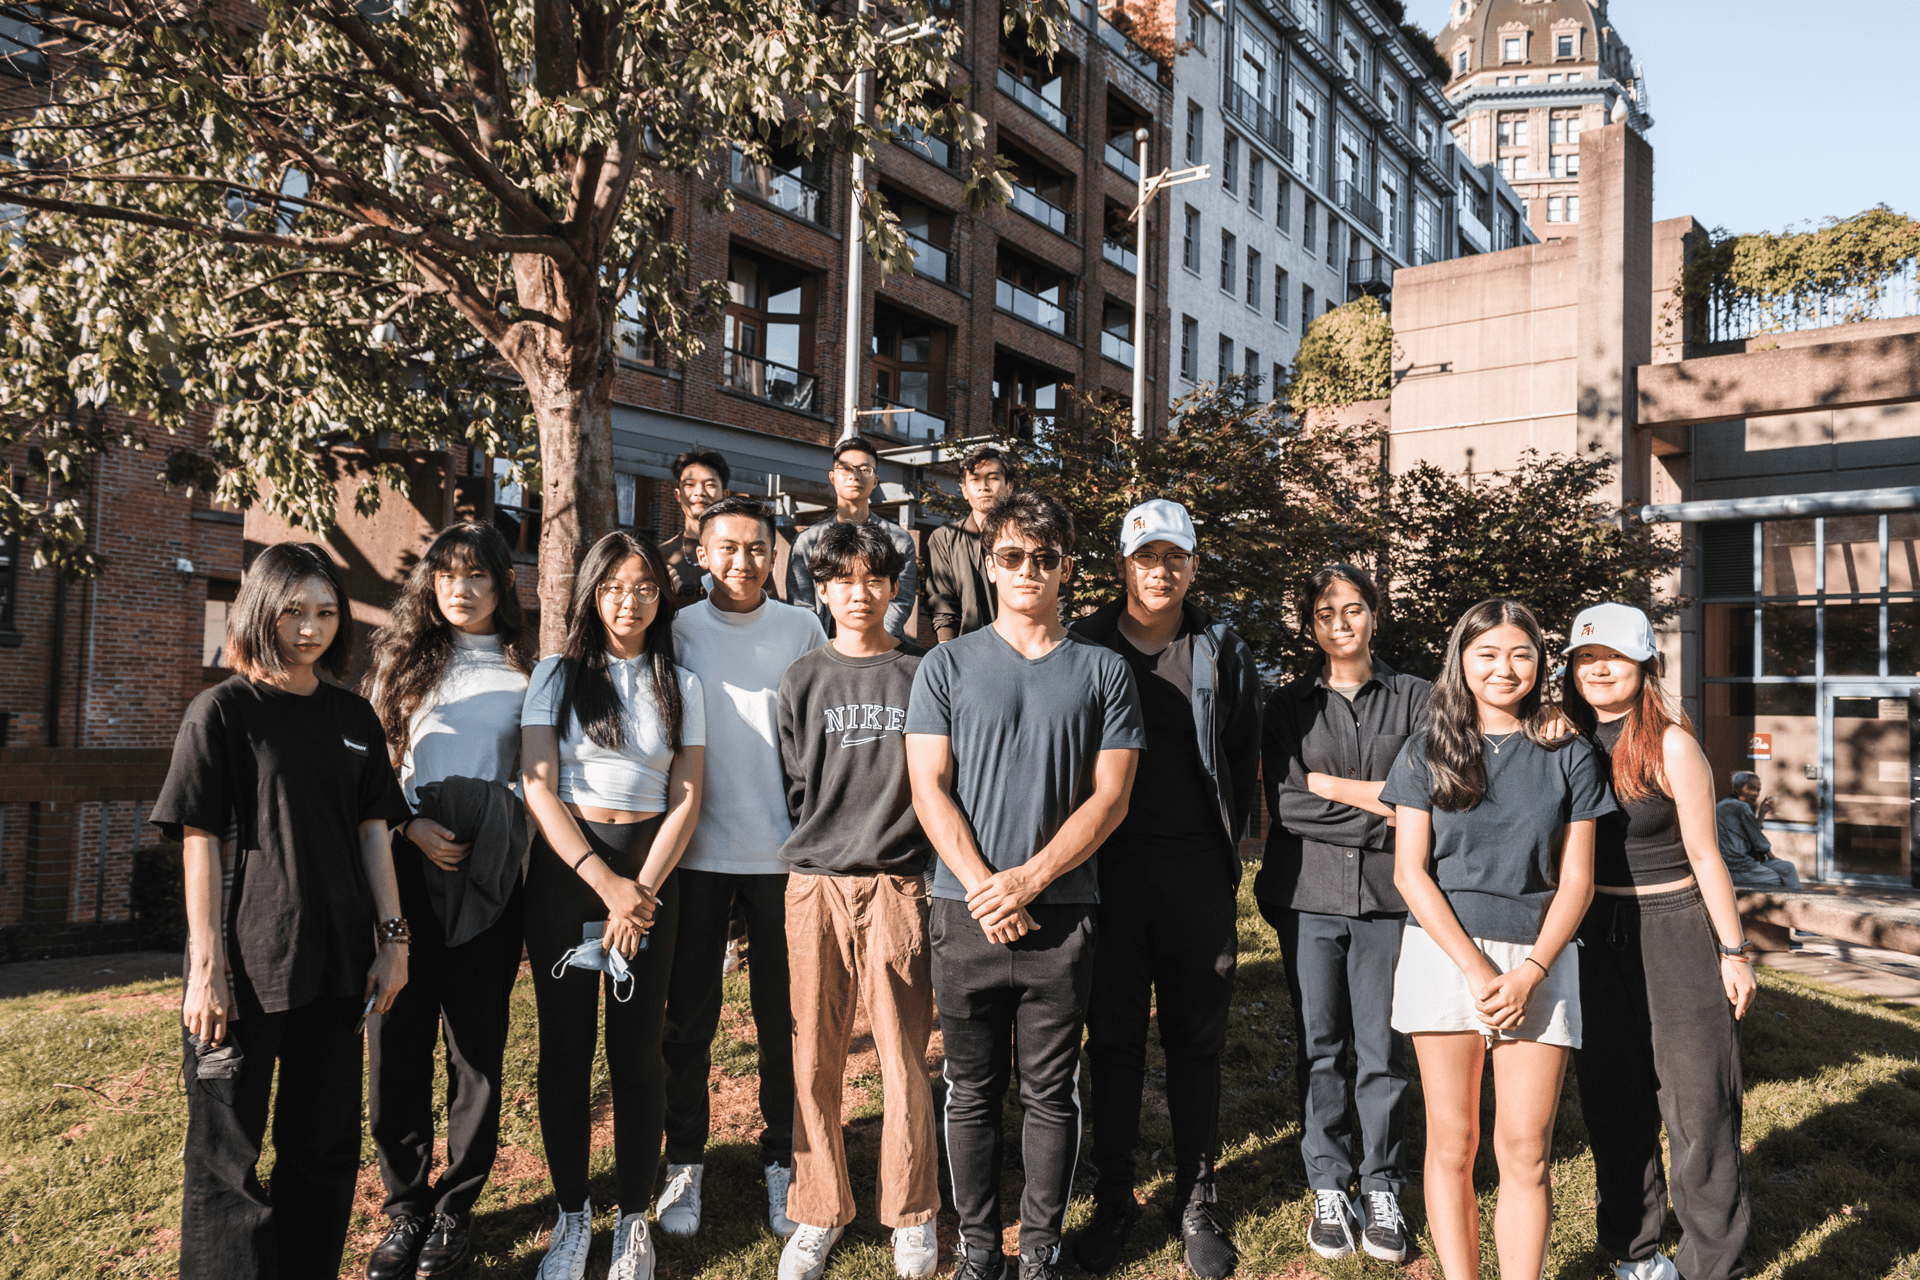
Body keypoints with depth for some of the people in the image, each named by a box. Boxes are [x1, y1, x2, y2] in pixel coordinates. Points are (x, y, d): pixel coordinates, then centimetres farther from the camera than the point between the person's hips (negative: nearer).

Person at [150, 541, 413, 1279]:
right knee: (228, 1151, 7)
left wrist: (393, 939, 5)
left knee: (326, 1142, 15)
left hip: (338, 964, 5)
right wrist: (205, 968, -11)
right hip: (245, 963, -4)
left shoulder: (354, 717, 8)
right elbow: (199, 843, -8)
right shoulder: (222, 711, -5)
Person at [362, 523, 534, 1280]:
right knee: (398, 1034, 3)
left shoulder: (523, 672, 9)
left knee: (478, 1039, 3)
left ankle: (456, 1207, 17)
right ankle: (405, 1207, 18)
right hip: (406, 861, 1)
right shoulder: (404, 659, 10)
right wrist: (413, 827, -8)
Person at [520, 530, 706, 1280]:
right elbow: (537, 786, -4)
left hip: (651, 874, 0)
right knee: (565, 1046, 4)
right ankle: (572, 1217, 18)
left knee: (637, 1048, 2)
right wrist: (604, 882, -12)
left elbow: (685, 798, 2)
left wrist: (641, 891, -11)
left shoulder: (681, 686, 7)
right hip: (564, 870, 0)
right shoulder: (557, 675, 4)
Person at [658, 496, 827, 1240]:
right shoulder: (677, 630, 2)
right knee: (689, 1018, 8)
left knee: (782, 1018, 9)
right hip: (696, 854, 0)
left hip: (782, 852, 0)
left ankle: (781, 1164, 24)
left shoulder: (802, 630, 3)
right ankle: (685, 1163, 24)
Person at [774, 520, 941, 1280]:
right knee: (815, 1061, 6)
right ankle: (819, 1214, 22)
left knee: (904, 1059, 2)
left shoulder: (921, 673, 5)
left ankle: (912, 1215, 20)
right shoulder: (804, 679, 8)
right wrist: (826, 845, 4)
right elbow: (793, 785, 10)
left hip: (898, 883, -1)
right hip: (813, 883, 1)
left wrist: (891, 840, 2)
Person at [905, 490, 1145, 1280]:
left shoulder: (1103, 670, 4)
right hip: (966, 910, 0)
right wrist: (984, 887, -11)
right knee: (971, 1090, 10)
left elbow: (1109, 798, -1)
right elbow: (929, 788, 0)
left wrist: (1029, 878, -11)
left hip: (1061, 912, 0)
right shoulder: (948, 666, 4)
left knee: (1052, 1091, 9)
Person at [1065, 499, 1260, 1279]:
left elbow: (1244, 761, 9)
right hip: (1109, 867, 0)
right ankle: (1113, 1199, 22)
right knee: (1114, 1038, 8)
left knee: (1196, 1038, 9)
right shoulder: (1083, 646, 4)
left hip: (1198, 871, 1)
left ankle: (1197, 1201, 23)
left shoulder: (1223, 652, 7)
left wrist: (1224, 851, 3)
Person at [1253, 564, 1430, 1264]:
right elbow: (1285, 804, -4)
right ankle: (1329, 1189, 20)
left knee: (1382, 1048, 3)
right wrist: (1379, 807, -10)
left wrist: (1326, 783, -9)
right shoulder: (1289, 705, 7)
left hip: (1389, 893, 0)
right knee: (1319, 1047, 7)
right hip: (1310, 892, 1)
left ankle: (1382, 1190, 18)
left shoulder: (1415, 698, 8)